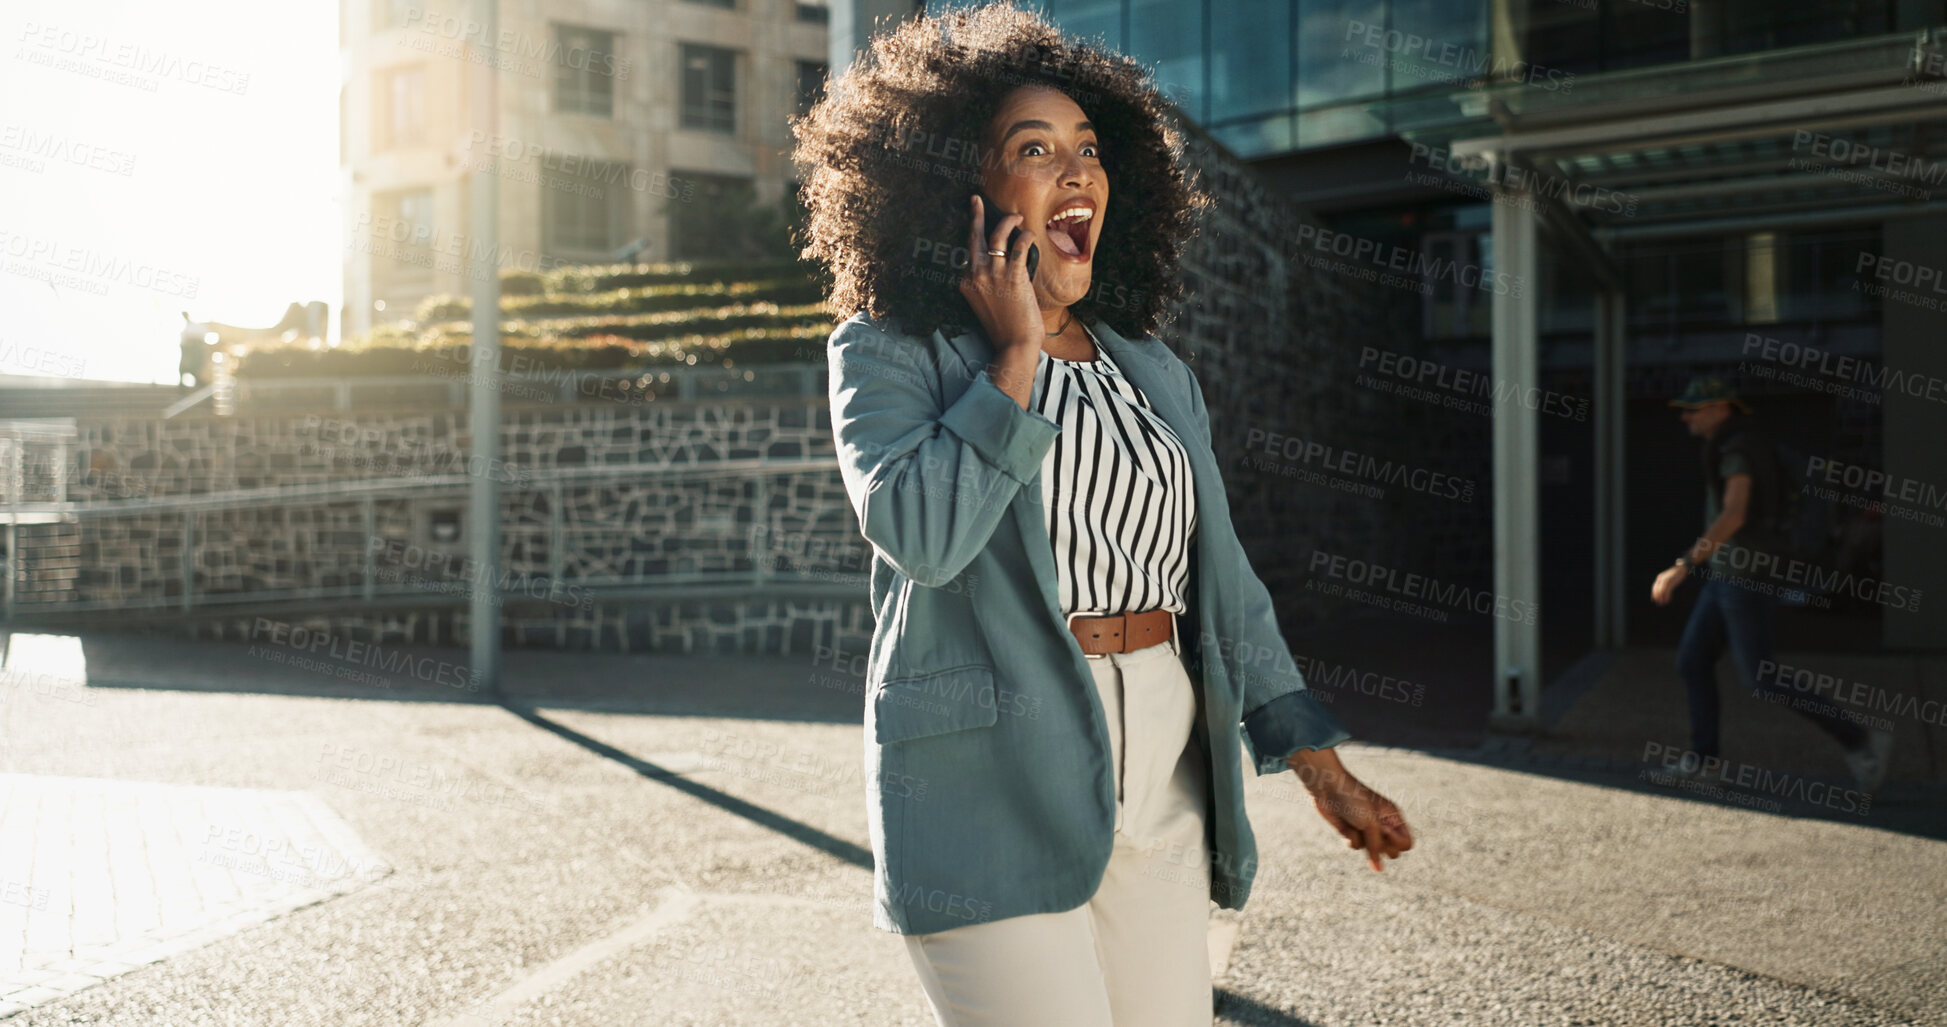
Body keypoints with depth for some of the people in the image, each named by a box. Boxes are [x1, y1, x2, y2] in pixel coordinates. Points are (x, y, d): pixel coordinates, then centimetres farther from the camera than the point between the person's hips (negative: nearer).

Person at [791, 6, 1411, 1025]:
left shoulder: (1154, 371, 13)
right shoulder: (891, 352, -2)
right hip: (991, 798, -5)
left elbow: (1220, 580, 15)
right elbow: (919, 533, -20)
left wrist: (1319, 763, 13)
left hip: (1160, 788, 6)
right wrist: (1014, 357, -12)